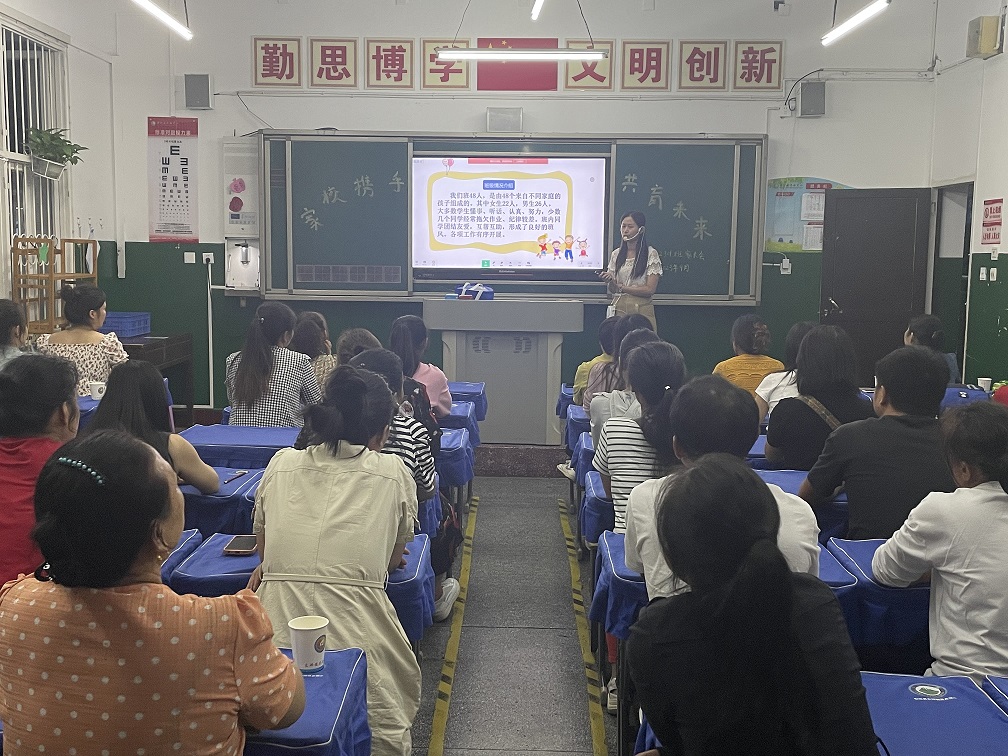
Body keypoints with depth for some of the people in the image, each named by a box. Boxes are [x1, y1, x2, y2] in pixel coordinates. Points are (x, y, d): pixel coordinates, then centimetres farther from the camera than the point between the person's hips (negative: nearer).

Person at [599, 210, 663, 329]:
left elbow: (650, 289, -10)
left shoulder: (651, 254, -3)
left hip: (641, 310, -3)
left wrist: (621, 287, -7)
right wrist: (609, 281, -11)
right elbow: (612, 290, 11)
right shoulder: (616, 254, 10)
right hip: (618, 309, 3)